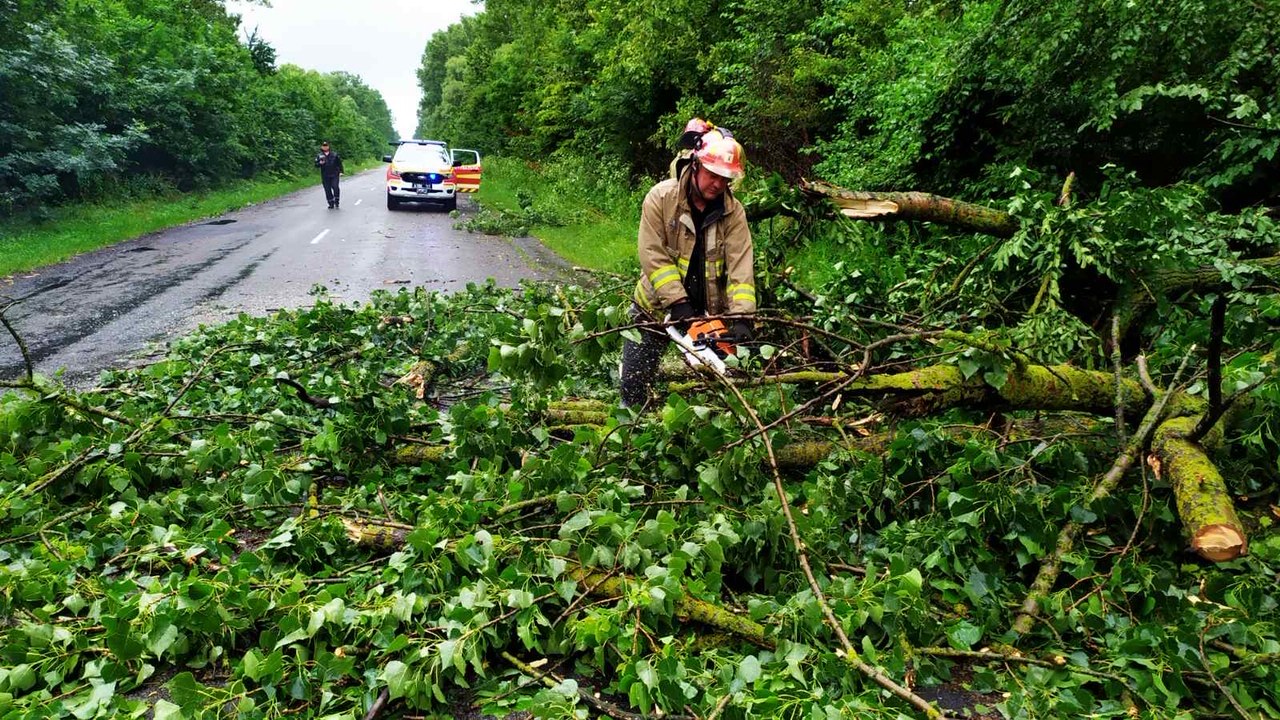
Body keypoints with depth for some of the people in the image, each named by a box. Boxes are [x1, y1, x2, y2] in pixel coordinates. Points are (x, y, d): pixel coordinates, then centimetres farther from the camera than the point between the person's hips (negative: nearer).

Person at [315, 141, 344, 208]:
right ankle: (331, 204, 10)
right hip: (325, 176, 1)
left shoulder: (334, 154, 7)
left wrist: (341, 171, 3)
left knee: (335, 187, -15)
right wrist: (320, 163, -18)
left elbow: (339, 163, 11)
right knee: (327, 190, 1)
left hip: (334, 175, -1)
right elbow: (316, 165, 3)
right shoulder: (319, 156, 6)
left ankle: (336, 201, 3)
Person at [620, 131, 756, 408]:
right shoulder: (661, 196, -13)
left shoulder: (733, 212, -7)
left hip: (708, 311, 2)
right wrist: (678, 302, -26)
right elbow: (653, 254, -18)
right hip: (657, 306, -1)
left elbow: (740, 265, -15)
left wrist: (742, 316, -28)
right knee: (634, 384, 6)